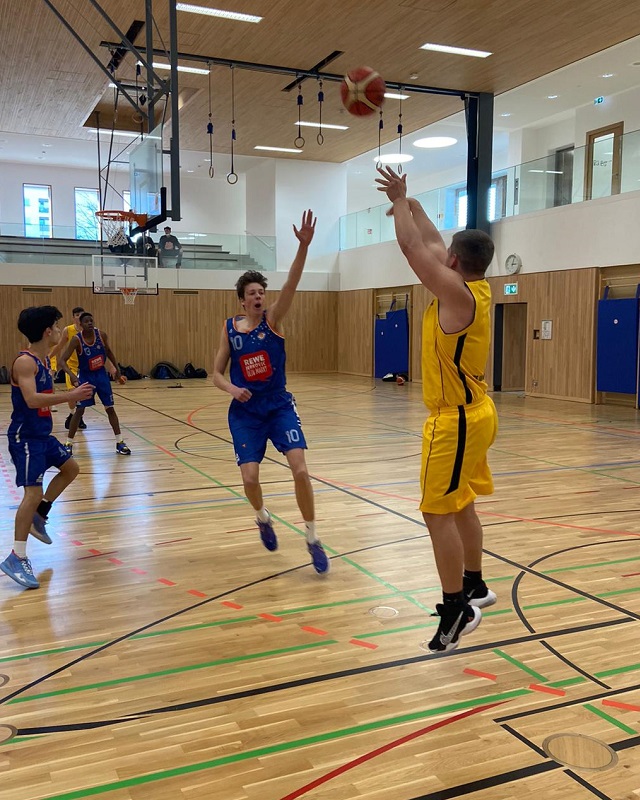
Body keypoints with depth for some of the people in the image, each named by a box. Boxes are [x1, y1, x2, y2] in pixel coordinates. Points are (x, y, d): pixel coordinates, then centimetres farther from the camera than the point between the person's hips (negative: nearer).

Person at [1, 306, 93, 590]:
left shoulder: (44, 359, 9)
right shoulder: (24, 362, -20)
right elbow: (31, 400, -33)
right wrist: (70, 396, -30)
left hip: (42, 434, 10)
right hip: (25, 437, -10)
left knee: (70, 468, 22)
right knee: (34, 492, -13)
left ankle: (38, 516, 30)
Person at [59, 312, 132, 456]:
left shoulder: (101, 334, -10)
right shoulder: (76, 340, -19)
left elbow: (108, 351, 9)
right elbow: (62, 360, -21)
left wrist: (117, 369, 10)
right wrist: (71, 375, -37)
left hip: (101, 374, 3)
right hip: (85, 376, -3)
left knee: (110, 408, 4)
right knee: (79, 410, -4)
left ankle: (119, 442, 11)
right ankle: (69, 443, 8)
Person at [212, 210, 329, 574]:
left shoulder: (273, 319, -5)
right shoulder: (229, 328, -1)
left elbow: (291, 285, -23)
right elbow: (217, 374, 5)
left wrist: (304, 246, -37)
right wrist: (233, 389, -17)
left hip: (280, 406, -1)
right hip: (246, 412, 1)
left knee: (301, 469, -13)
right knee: (250, 478, -3)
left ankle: (313, 539, 4)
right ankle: (263, 518, 33)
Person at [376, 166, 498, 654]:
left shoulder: (456, 292, -19)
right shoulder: (477, 288, 6)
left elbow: (413, 247, -15)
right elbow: (431, 243, 18)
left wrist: (400, 201, -1)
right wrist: (409, 203, 21)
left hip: (456, 420, -10)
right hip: (473, 413, 10)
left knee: (439, 513, -5)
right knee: (460, 505, 19)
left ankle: (457, 609, 2)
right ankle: (474, 587, 33)